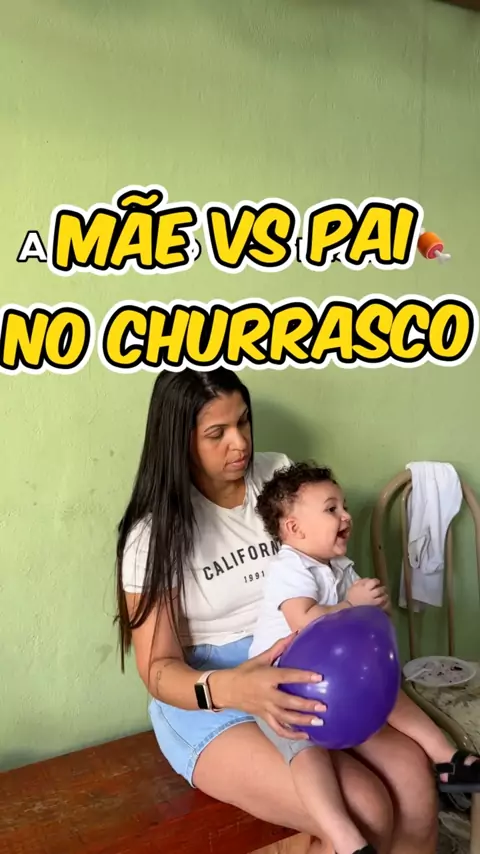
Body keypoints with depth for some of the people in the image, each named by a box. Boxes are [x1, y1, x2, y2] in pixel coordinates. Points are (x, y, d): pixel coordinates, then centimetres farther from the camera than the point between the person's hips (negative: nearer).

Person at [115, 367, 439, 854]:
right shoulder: (154, 534, -12)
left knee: (412, 776, -18)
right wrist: (230, 688, -34)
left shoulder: (279, 476, 0)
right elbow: (159, 668, -13)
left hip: (302, 675, 4)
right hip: (208, 700, -4)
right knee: (366, 813, -22)